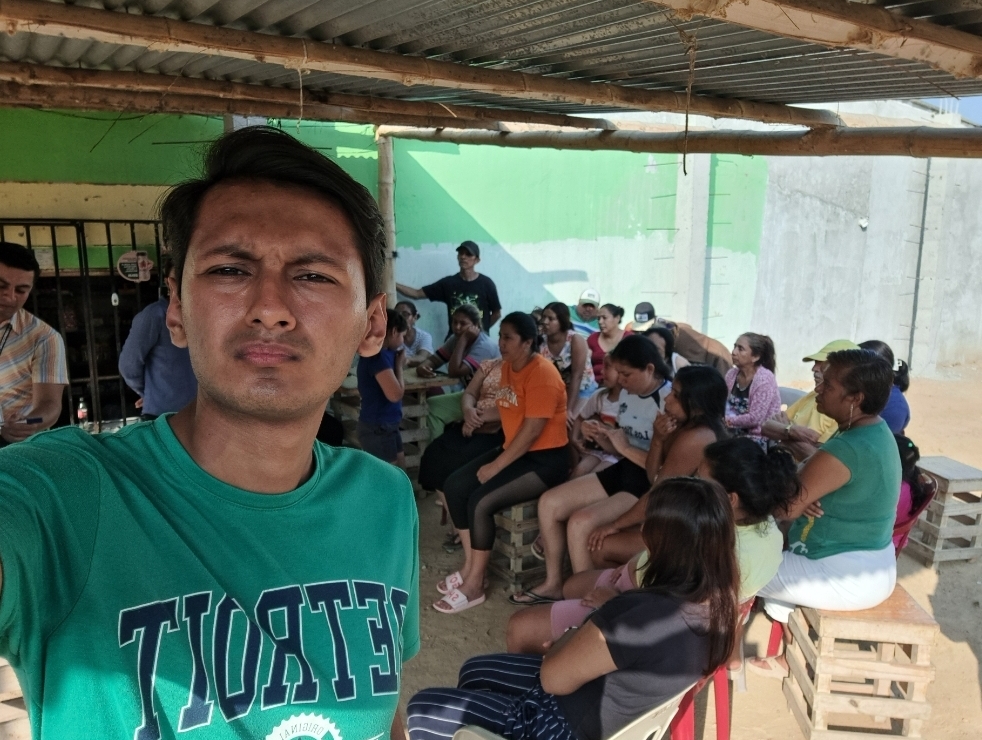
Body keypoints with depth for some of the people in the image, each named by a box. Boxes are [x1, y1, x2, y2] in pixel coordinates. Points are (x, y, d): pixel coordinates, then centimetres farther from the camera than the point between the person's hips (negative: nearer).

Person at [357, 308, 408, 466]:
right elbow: (395, 394, -26)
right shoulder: (378, 355, -21)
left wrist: (397, 363, 1)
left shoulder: (382, 353, 10)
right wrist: (399, 365, -12)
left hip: (385, 425, 10)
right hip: (377, 428, -10)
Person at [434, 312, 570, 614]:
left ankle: (475, 584, -5)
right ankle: (469, 564, 8)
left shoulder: (541, 373, -20)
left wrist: (495, 467, -19)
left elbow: (532, 430, -23)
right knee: (454, 486, -3)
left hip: (546, 458, -9)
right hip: (515, 450, 9)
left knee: (481, 501, -22)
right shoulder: (507, 366, 8)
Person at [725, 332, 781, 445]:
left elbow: (755, 418, -21)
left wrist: (728, 421, -12)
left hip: (761, 439, -6)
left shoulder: (764, 379, -17)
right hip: (739, 433, 6)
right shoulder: (732, 374, 3)